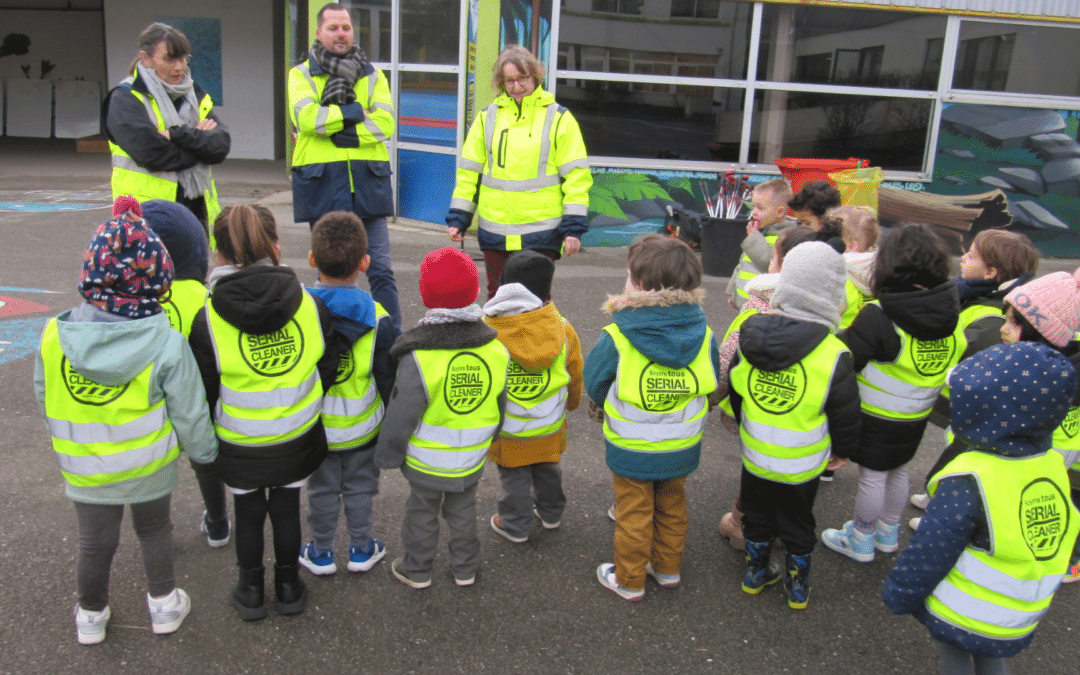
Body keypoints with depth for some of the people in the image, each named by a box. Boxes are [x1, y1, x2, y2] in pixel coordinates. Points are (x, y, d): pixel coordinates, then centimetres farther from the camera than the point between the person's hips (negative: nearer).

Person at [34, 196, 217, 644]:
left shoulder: (54, 338, -16)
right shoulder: (167, 344, -23)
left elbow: (45, 401, -1)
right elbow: (188, 412, -15)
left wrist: (69, 442, 16)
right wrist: (204, 451, 3)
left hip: (84, 469, 1)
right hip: (149, 466, -1)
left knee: (94, 541, 20)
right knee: (154, 529, 22)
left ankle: (90, 616, 39)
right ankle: (164, 605, 36)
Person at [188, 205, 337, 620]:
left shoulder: (208, 319, -17)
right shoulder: (308, 304, -12)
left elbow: (204, 393, -9)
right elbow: (328, 370, -2)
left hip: (240, 446, -1)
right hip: (298, 439, 2)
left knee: (248, 514, 18)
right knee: (287, 509, 20)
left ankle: (251, 593, 35)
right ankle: (288, 588, 36)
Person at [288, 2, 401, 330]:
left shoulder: (372, 75, 12)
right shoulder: (301, 74, 8)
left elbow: (385, 123, -3)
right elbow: (306, 117, -12)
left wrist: (339, 128, -11)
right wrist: (358, 112, -10)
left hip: (368, 181, 1)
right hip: (322, 183, -1)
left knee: (380, 270, 0)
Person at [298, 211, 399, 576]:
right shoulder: (376, 318, -17)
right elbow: (389, 378, -9)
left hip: (314, 426, 1)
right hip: (363, 426, -1)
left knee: (322, 490, 19)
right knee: (359, 486, 19)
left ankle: (321, 554, 34)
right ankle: (361, 550, 33)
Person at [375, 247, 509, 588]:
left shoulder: (418, 358, -26)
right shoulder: (496, 351, -11)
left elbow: (400, 418, -19)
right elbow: (500, 409, 3)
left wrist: (387, 456, -3)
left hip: (427, 464, -4)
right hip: (471, 461, 4)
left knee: (422, 515, 17)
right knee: (462, 512, 23)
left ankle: (417, 570, 36)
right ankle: (465, 569, 39)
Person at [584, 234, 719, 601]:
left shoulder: (616, 338, -23)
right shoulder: (704, 336, -13)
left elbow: (593, 384, -9)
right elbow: (710, 386, 0)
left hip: (631, 450, -3)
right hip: (682, 448, 4)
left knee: (633, 516, 14)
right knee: (672, 508, 24)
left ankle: (629, 581, 30)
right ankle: (668, 569, 41)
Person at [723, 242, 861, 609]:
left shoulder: (750, 336, -12)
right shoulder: (833, 355, -24)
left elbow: (733, 392, 3)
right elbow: (845, 413, -12)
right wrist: (841, 449, 8)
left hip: (755, 455, 3)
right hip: (801, 464, -2)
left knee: (758, 516, 23)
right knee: (797, 524, 19)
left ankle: (755, 574, 40)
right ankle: (798, 587, 36)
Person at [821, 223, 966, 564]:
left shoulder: (878, 316, -28)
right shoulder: (951, 312, -8)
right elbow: (953, 364, 2)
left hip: (877, 416, -6)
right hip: (917, 417, 7)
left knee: (872, 476, 10)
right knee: (898, 471, 24)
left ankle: (861, 541, 28)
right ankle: (888, 533, 43)